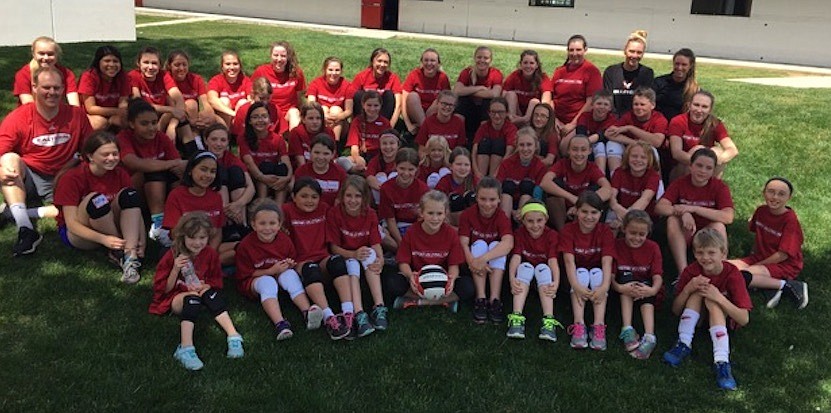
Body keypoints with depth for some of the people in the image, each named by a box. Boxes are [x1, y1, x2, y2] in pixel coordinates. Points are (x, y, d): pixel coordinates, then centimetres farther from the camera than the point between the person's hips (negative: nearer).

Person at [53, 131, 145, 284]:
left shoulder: (120, 174, -5)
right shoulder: (71, 178, -17)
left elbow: (136, 210, -7)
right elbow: (71, 223, -22)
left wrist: (141, 242, -26)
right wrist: (103, 239, -38)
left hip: (113, 232, 4)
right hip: (78, 234, -4)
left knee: (129, 195, -23)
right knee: (96, 199, -33)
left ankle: (131, 255, -35)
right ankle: (119, 251, -20)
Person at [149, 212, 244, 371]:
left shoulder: (210, 254, 0)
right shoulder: (172, 256, -8)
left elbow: (216, 281, 7)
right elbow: (164, 289, -6)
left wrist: (205, 286, -17)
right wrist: (175, 269, -23)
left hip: (201, 292, 3)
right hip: (175, 298, -2)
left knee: (212, 294, -33)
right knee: (192, 299, -37)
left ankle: (234, 337, -44)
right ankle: (186, 349, -52)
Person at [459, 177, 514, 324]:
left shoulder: (502, 217, -13)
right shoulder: (467, 215, -10)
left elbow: (508, 243, -32)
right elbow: (463, 242, -20)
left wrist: (483, 259, -46)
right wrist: (472, 261, -42)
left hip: (495, 264, 0)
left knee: (496, 245, -27)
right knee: (480, 244, -26)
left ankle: (495, 299, -33)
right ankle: (481, 298, -34)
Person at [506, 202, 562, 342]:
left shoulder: (551, 235, -10)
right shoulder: (519, 234, -7)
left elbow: (553, 261, -22)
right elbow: (516, 257, -20)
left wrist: (556, 282, -40)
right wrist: (512, 278, -39)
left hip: (543, 271, -1)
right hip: (526, 271, 1)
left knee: (543, 267, -32)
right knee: (525, 267, -31)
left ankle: (549, 321, -46)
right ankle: (517, 318, -45)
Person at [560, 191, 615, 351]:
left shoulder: (605, 232, -9)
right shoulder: (568, 230, -11)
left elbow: (607, 262, -22)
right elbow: (569, 261, -23)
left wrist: (604, 287, -39)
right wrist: (577, 287, -39)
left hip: (597, 274, 0)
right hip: (577, 274, 0)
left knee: (597, 272, -30)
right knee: (581, 272, -31)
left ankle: (599, 326, -40)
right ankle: (579, 325, -42)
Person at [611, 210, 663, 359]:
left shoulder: (652, 247, -4)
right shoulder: (617, 246, -7)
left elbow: (657, 276, -16)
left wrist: (653, 290, -38)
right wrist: (620, 288, -38)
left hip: (645, 286, 0)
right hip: (625, 285, 0)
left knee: (646, 288, -32)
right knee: (626, 275, -29)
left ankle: (649, 336, -45)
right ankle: (627, 330, -39)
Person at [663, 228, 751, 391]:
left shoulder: (732, 274, -21)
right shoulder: (691, 271, -15)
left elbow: (744, 319, -25)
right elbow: (676, 310, -12)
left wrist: (719, 298, -38)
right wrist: (688, 289, -29)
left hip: (723, 318, -2)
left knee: (711, 300, -32)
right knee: (697, 292, -26)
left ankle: (722, 362, -43)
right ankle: (683, 344, -29)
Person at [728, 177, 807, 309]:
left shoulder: (790, 220, -17)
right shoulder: (761, 211, 0)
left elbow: (783, 255, -17)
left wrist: (757, 264, -13)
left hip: (785, 265, -7)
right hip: (759, 258, 7)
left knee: (741, 276, -31)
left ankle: (784, 285, -17)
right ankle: (770, 284, -15)